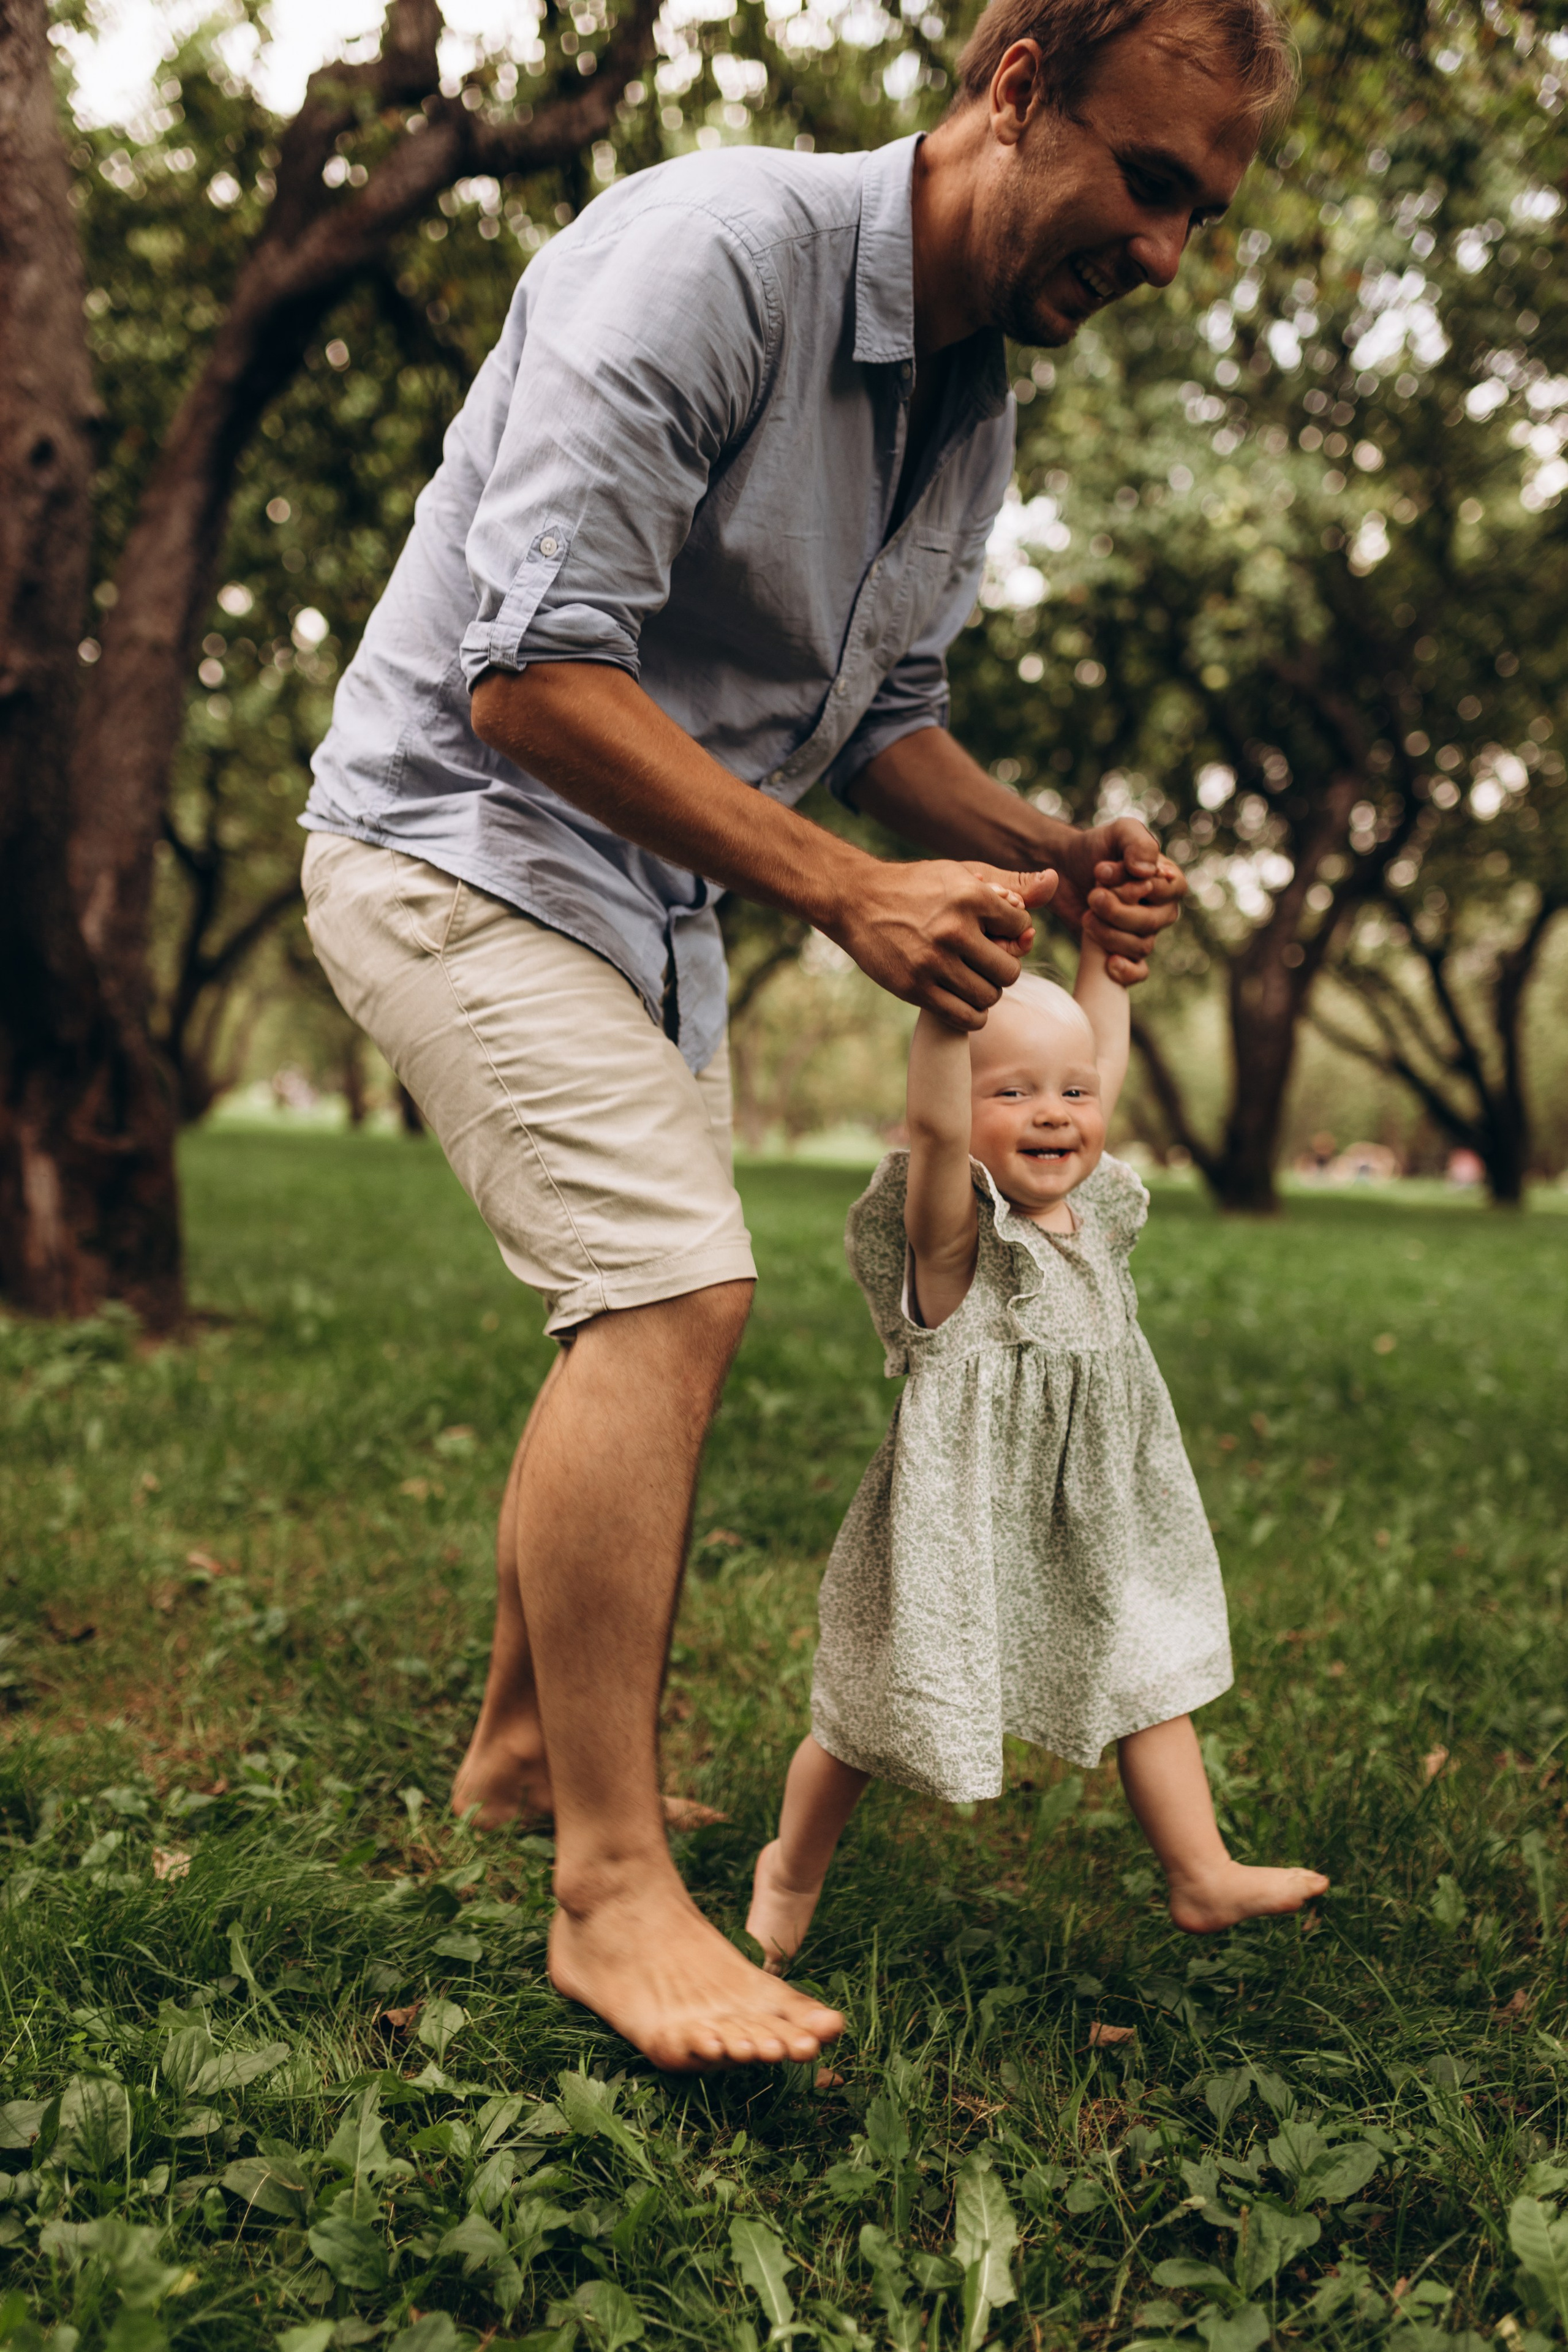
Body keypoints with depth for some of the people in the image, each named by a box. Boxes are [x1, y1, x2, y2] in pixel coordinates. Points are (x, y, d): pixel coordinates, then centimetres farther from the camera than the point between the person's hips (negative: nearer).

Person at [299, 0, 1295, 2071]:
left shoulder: (979, 414, 6)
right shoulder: (716, 250, -21)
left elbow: (882, 717, 13)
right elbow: (534, 678, -29)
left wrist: (1051, 854, -6)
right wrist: (848, 894, -30)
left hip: (654, 892, 9)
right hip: (459, 835, -9)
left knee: (655, 1317, 12)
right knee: (675, 1292, -21)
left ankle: (522, 1747, 30)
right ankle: (612, 1893, -11)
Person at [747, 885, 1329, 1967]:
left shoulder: (1094, 1210, 2)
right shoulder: (956, 1228, -20)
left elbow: (1106, 1061, 13)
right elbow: (934, 1122, -41)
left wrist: (1104, 947, 13)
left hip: (1094, 1528, 7)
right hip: (960, 1522, -6)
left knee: (1149, 1674, 15)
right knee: (872, 1715, 8)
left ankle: (1204, 1877, 32)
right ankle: (793, 1869, 32)